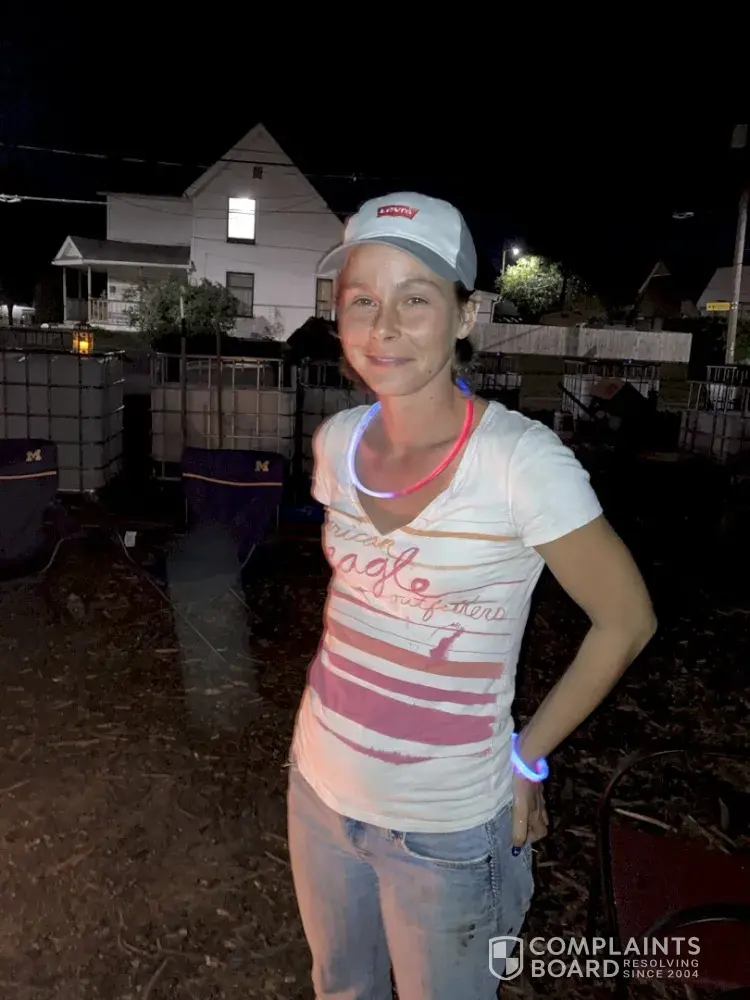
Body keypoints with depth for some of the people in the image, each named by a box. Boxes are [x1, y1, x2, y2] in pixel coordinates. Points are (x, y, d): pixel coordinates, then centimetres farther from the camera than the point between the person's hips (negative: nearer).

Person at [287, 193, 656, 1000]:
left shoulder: (521, 460, -24)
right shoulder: (338, 440, -6)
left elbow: (626, 622, -13)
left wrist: (526, 758, -8)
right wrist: (348, 689, 7)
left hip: (443, 827, -5)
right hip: (319, 785, 5)